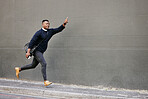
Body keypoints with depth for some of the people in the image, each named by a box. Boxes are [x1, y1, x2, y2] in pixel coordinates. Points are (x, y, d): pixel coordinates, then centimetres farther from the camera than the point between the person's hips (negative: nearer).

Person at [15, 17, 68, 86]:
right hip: (37, 51, -8)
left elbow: (59, 29, 6)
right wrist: (28, 52, -21)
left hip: (41, 52, 8)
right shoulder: (39, 33, -13)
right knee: (44, 64, -19)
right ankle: (45, 81, -17)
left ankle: (19, 69, 34)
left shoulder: (50, 31, 7)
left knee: (33, 65, 18)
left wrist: (64, 23, -9)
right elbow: (32, 42, -15)